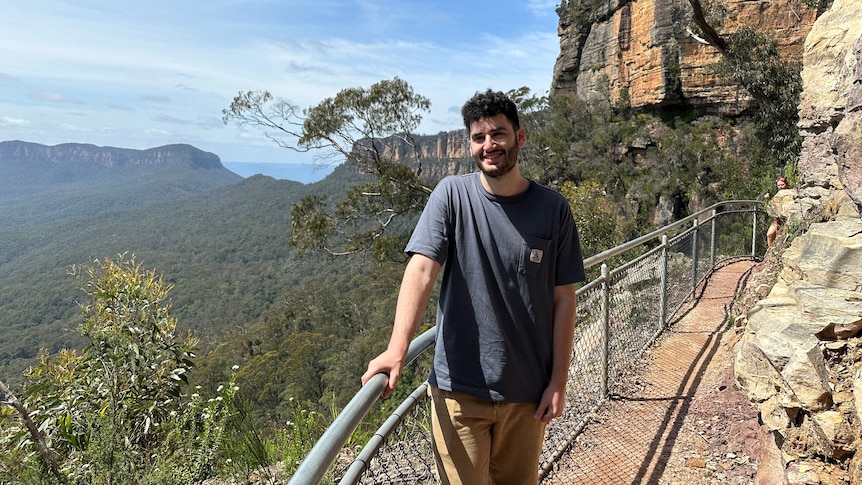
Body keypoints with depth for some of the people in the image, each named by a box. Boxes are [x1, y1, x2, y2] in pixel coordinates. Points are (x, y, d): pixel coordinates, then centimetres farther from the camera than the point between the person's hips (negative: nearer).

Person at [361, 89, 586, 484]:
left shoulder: (553, 208, -2)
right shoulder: (452, 194, -6)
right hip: (459, 389, -2)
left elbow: (563, 298, 0)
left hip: (527, 392, 2)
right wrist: (397, 348, -29)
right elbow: (421, 269, -17)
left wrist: (558, 381, -1)